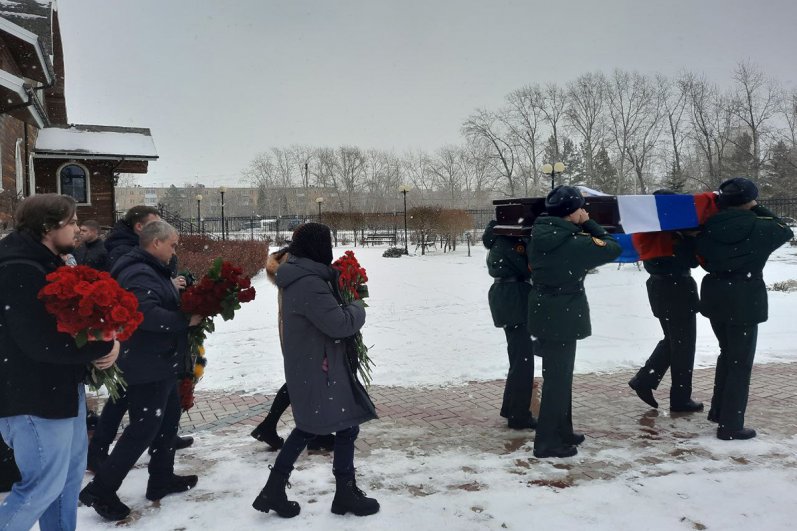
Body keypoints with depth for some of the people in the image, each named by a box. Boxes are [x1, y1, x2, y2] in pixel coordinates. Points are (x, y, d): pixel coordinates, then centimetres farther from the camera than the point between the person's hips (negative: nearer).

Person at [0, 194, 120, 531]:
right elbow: (41, 342, -29)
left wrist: (104, 344, -4)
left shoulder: (51, 265, 12)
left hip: (61, 388, 10)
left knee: (71, 471, 19)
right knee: (44, 485, -2)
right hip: (34, 398, -10)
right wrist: (103, 347, -19)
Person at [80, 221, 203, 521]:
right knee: (144, 428, -6)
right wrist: (186, 320, -24)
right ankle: (100, 490, 4)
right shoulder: (139, 274, -21)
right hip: (147, 367, -11)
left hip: (160, 364, 11)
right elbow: (146, 314, -35)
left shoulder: (152, 271, 15)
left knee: (168, 418, 19)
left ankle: (162, 479, 31)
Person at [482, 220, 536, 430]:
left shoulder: (505, 238, 14)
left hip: (510, 299, 11)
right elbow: (528, 268, -17)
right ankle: (519, 415, 3)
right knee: (523, 359, -4)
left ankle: (512, 408, 28)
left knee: (519, 357, 18)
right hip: (513, 300, -11)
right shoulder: (508, 241, -16)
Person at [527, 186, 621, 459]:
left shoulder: (539, 235, 2)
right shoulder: (576, 242, -18)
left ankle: (561, 432, 31)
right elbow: (613, 248, -9)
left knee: (558, 376, 19)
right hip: (562, 317, -8)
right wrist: (589, 225, -1)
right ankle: (547, 442, 7)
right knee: (558, 379, 0)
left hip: (544, 313, 8)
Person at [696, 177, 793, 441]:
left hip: (715, 297, 6)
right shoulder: (760, 228, -11)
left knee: (727, 354, 23)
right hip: (745, 300, -5)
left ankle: (718, 411, 31)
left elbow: (703, 259, 6)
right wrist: (759, 211, 12)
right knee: (741, 362, 2)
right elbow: (785, 231, 9)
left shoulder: (709, 228, -1)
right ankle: (730, 426, 6)